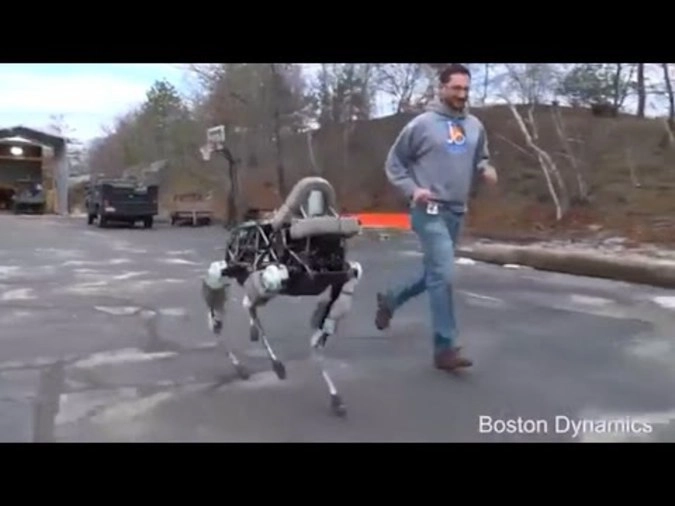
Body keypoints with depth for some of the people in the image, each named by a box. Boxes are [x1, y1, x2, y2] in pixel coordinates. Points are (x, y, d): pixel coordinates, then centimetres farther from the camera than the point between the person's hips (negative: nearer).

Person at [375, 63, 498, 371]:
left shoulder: (475, 126, 9)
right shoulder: (422, 124, -5)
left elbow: (481, 159, 20)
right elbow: (394, 163, 1)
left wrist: (486, 170, -3)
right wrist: (412, 190, -13)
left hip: (457, 212, 7)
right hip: (430, 212, -7)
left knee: (434, 274, 18)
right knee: (443, 275, -13)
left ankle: (390, 300, 42)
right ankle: (445, 348, -5)